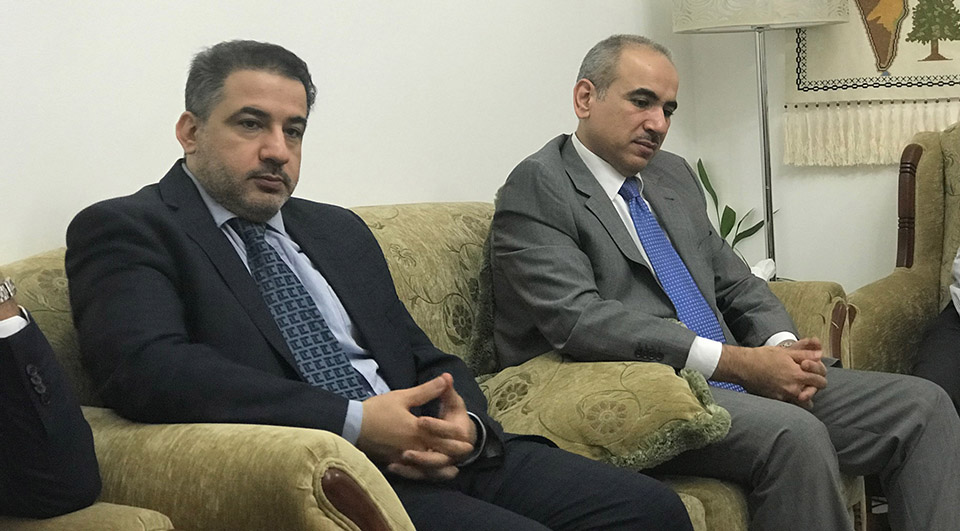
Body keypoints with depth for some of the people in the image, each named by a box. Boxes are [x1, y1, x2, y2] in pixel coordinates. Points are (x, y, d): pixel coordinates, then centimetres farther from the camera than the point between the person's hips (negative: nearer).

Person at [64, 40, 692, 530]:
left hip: (431, 455, 7)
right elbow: (147, 367, -16)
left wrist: (463, 424, -4)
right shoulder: (125, 230, 3)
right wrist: (353, 420, -19)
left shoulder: (340, 230, 24)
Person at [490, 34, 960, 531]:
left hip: (730, 378, 8)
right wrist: (736, 361, -20)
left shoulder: (673, 174, 20)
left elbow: (735, 282, 22)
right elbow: (578, 318, -19)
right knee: (794, 434, -33)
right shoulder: (536, 190, -5)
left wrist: (782, 347, -2)